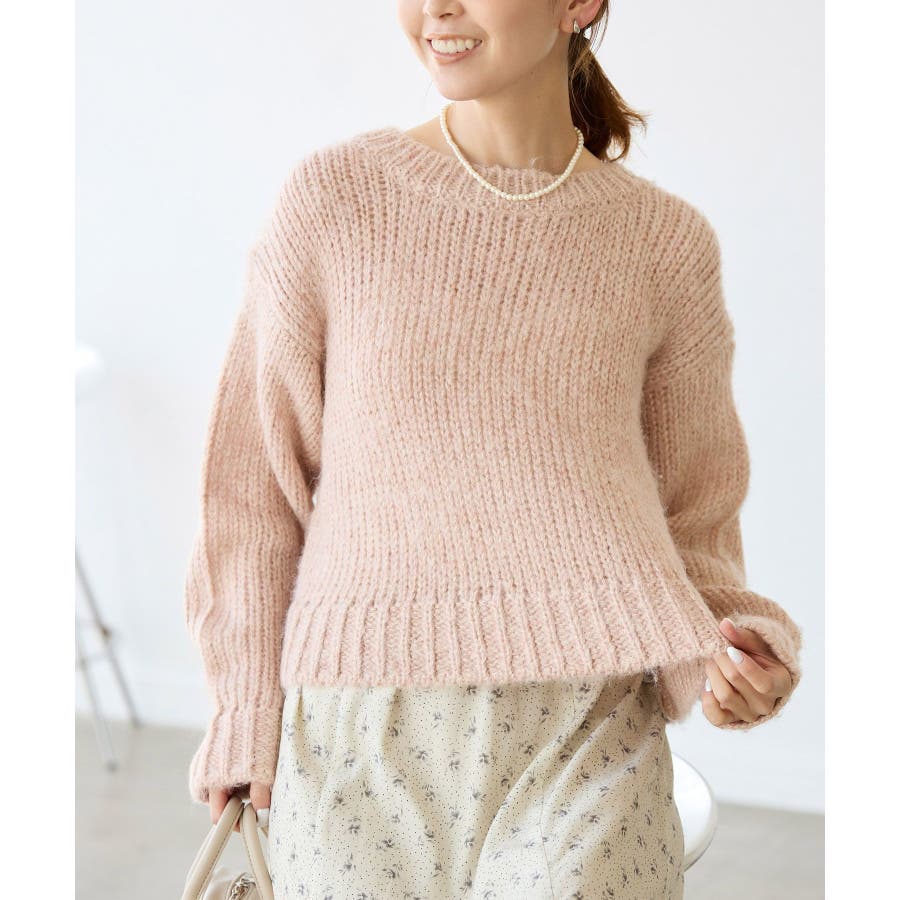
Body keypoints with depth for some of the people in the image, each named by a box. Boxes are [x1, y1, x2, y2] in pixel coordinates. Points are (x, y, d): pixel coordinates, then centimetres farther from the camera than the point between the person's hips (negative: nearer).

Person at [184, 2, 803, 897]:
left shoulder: (665, 241, 6)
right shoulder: (334, 195, 4)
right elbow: (256, 472, 9)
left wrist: (730, 648, -4)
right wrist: (247, 708, 9)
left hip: (584, 730, 0)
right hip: (360, 736, 1)